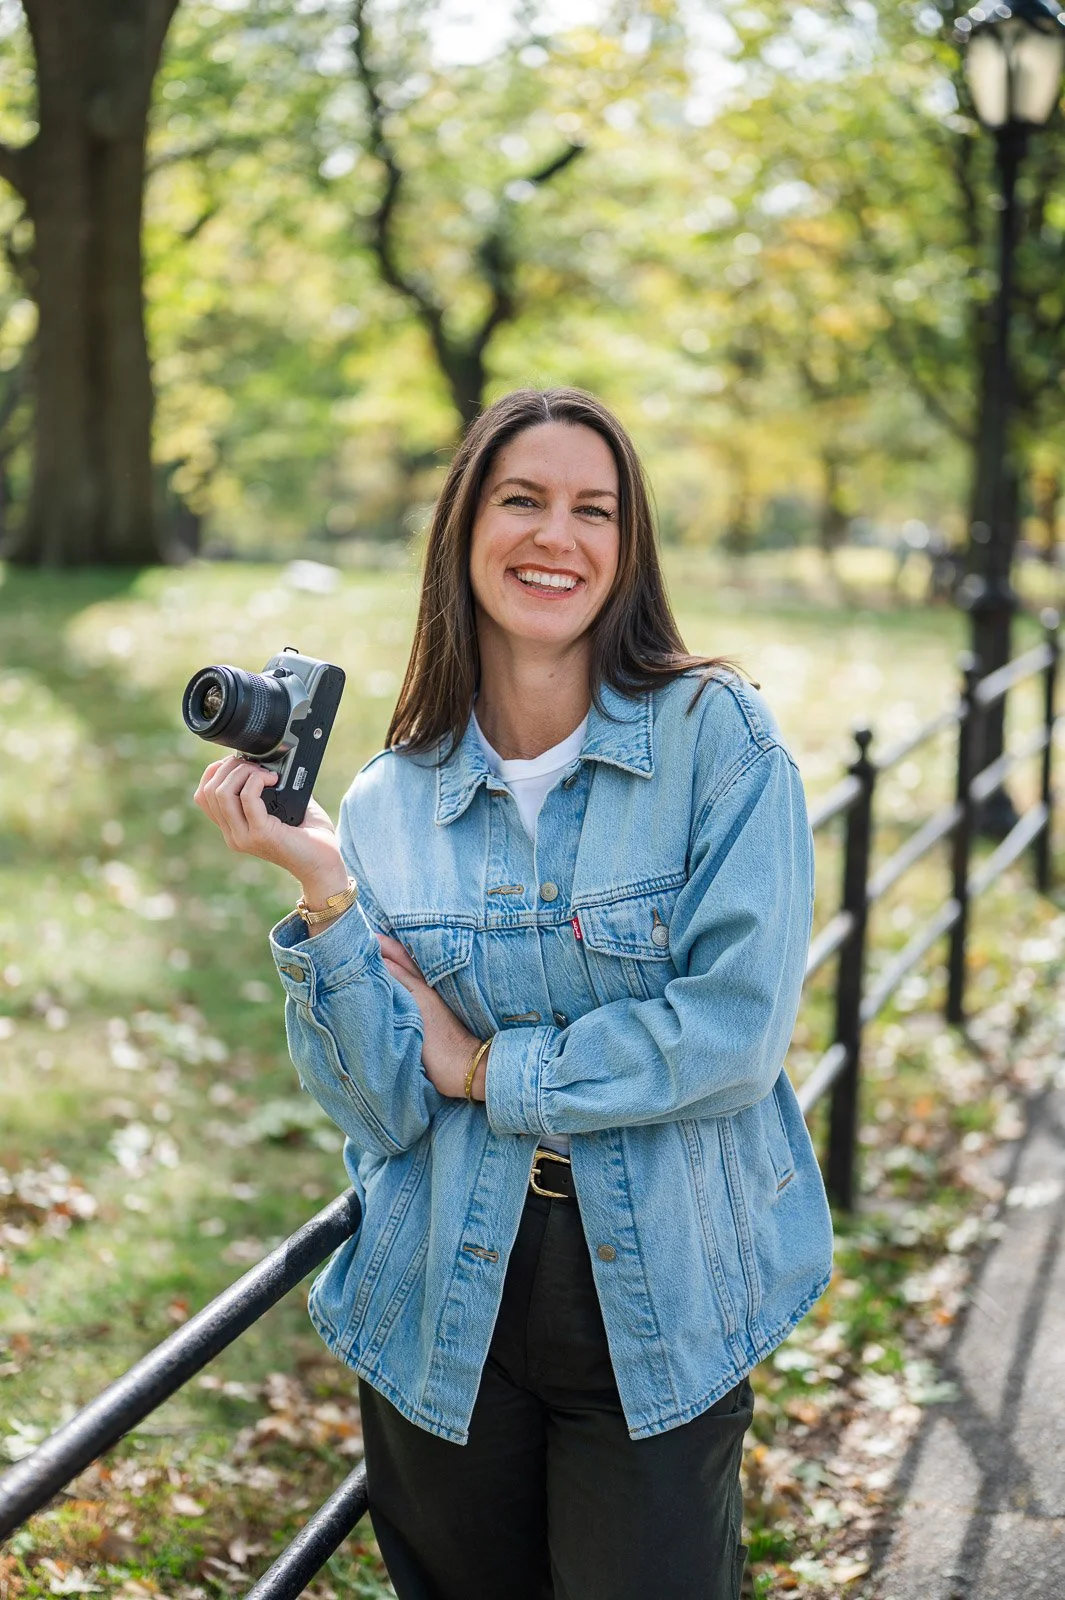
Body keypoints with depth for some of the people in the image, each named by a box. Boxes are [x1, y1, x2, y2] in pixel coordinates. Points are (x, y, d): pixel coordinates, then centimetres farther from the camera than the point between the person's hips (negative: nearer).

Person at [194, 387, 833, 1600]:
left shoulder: (714, 735, -7)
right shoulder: (390, 803, 0)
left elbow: (737, 1029, -16)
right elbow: (380, 1112, -6)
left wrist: (484, 1068, -10)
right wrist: (324, 886, -17)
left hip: (661, 1314, -2)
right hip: (447, 1320, 2)